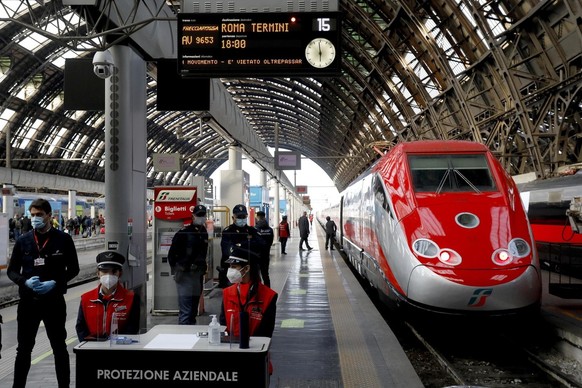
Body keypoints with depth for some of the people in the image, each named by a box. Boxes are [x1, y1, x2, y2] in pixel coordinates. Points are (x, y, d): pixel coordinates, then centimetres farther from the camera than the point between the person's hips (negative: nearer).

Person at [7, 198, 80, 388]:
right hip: (28, 301, 2)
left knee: (59, 347, 9)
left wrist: (55, 283, -14)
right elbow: (12, 271, 8)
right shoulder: (23, 241, 5)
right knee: (23, 349, 9)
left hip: (54, 301, -2)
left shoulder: (63, 239, -1)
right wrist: (25, 281, -12)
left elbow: (73, 269, 2)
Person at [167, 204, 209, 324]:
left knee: (194, 309, 15)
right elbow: (172, 253, -8)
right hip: (184, 275, -7)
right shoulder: (184, 232, -10)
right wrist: (175, 271, -9)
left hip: (198, 274, 7)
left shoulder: (204, 233, 9)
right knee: (185, 310, -9)